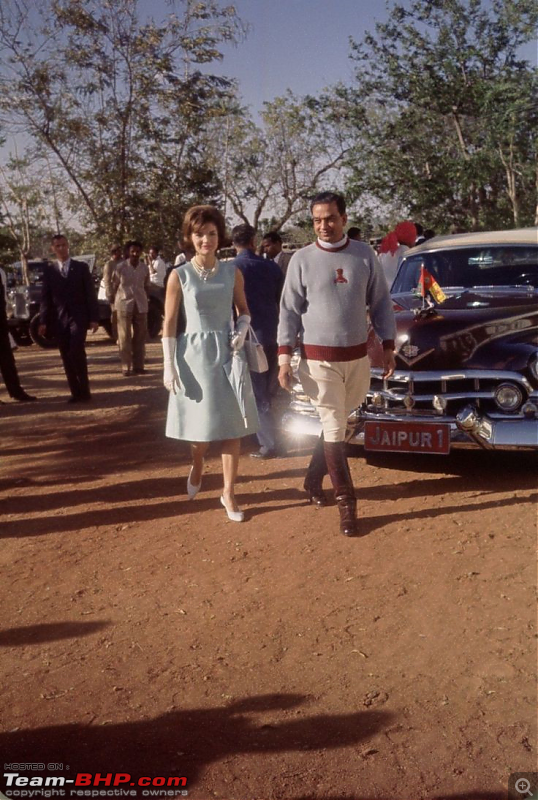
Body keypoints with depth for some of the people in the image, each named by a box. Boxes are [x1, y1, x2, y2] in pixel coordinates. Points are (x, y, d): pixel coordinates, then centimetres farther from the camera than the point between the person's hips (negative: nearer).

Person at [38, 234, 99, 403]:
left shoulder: (81, 267, 5)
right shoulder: (49, 270, 8)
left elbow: (90, 294, 2)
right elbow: (45, 297, 6)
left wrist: (94, 318, -5)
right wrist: (43, 321, -2)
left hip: (78, 317, -3)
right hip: (59, 319, 3)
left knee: (77, 352, -16)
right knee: (66, 357, 3)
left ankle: (84, 391, -6)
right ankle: (76, 392, 10)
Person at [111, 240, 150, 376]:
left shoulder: (144, 268, 6)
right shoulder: (120, 267, -3)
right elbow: (114, 286, 3)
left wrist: (145, 301, 7)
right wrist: (115, 303, 0)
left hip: (140, 306, 3)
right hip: (124, 305, -3)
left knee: (140, 337, 5)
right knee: (124, 337, -1)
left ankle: (138, 366, 12)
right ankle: (126, 367, 3)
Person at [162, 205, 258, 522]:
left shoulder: (232, 272, 3)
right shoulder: (179, 276, -3)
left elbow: (244, 310, 14)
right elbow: (169, 324, -3)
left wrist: (242, 330, -7)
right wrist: (169, 366, -8)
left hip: (228, 353, 2)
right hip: (194, 354, -2)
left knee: (233, 426, 2)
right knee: (202, 424, 7)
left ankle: (229, 493, 15)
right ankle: (197, 466, 41)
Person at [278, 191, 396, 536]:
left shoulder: (365, 255, 2)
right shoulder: (302, 259, -3)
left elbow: (381, 302, 6)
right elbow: (290, 310, -3)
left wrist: (389, 346, 2)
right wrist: (284, 356, -9)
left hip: (358, 357, 3)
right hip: (319, 359, -3)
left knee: (338, 423, 15)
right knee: (335, 430, -1)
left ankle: (313, 479, 35)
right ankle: (347, 504, 6)